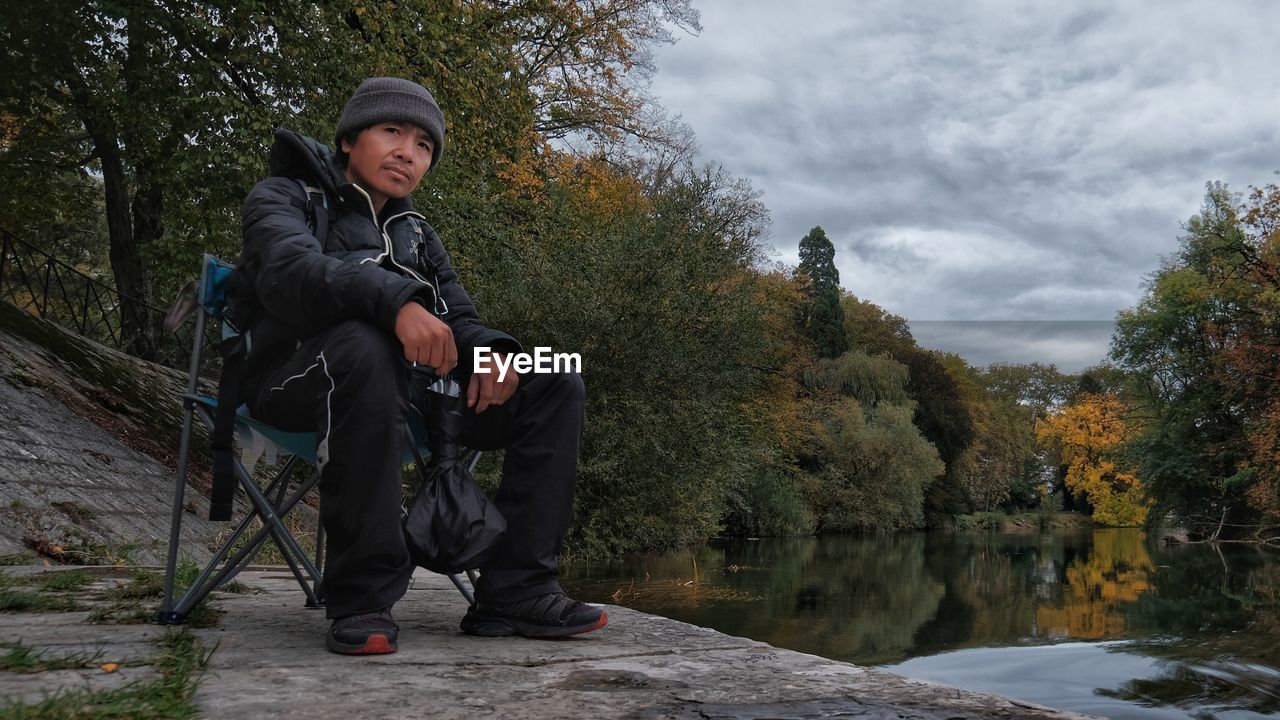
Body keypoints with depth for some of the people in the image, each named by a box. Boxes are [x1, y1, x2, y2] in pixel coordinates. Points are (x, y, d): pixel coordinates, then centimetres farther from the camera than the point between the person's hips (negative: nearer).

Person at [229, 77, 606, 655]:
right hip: (297, 382, -5)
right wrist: (393, 299, -36)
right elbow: (288, 269, -17)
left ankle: (514, 590, -14)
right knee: (363, 345, -39)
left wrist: (492, 351, -12)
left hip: (410, 390, 6)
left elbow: (459, 321, 14)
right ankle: (361, 600, -32)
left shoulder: (416, 233, 27)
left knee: (553, 386, -6)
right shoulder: (285, 196, 8)